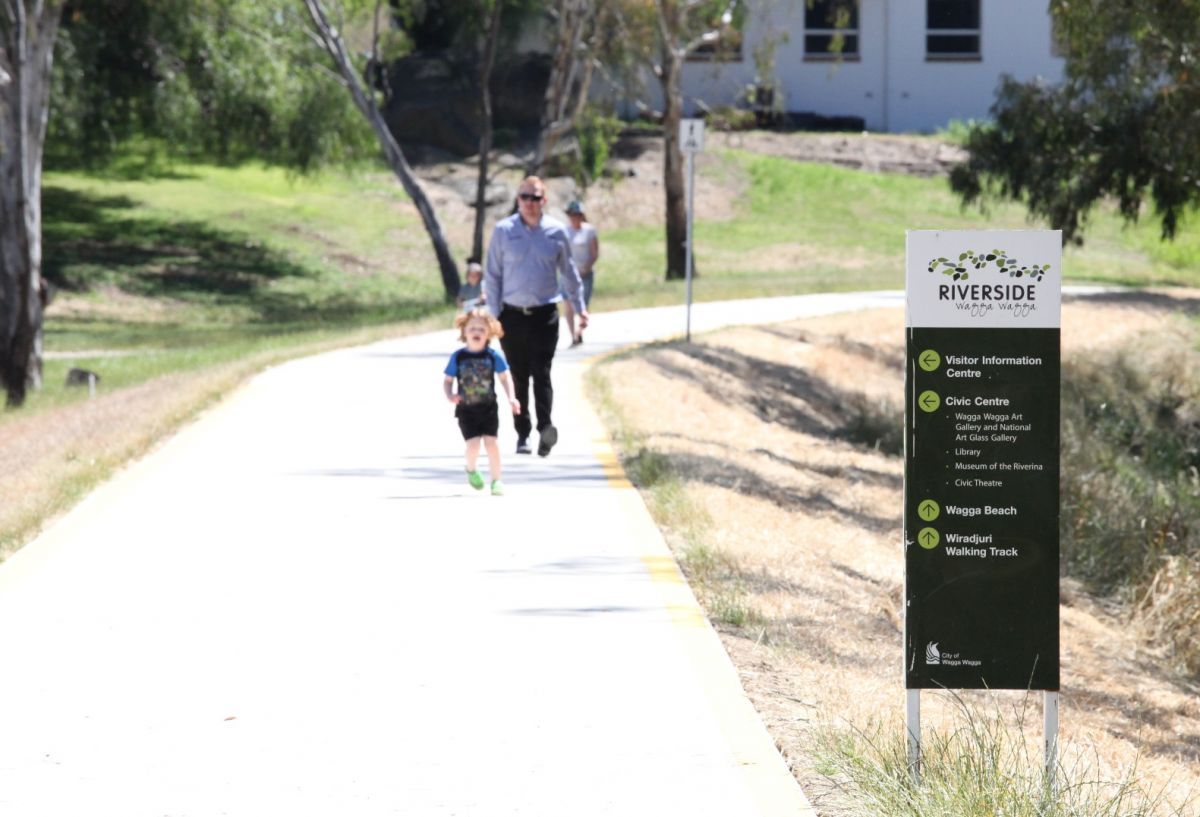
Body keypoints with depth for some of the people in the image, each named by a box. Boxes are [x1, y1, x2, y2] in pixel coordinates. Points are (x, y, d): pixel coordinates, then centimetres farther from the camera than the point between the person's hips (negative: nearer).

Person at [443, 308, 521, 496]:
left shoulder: (493, 356, -1)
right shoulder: (458, 357, -1)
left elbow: (505, 377, 4)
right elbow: (448, 381, 5)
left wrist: (511, 398, -9)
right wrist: (450, 395, -15)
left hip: (488, 408, 1)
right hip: (466, 410, -1)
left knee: (490, 441, -9)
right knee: (473, 443, -11)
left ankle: (496, 480, 3)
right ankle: (471, 470, 21)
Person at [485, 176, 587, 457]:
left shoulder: (556, 232, 5)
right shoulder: (503, 231, 2)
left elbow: (569, 272, 16)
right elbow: (492, 275, 5)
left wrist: (580, 307, 18)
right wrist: (494, 313, -1)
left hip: (545, 314, -1)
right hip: (513, 315, 1)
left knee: (541, 373, -13)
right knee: (519, 377, 5)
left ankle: (545, 427, -24)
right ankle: (522, 434, 11)